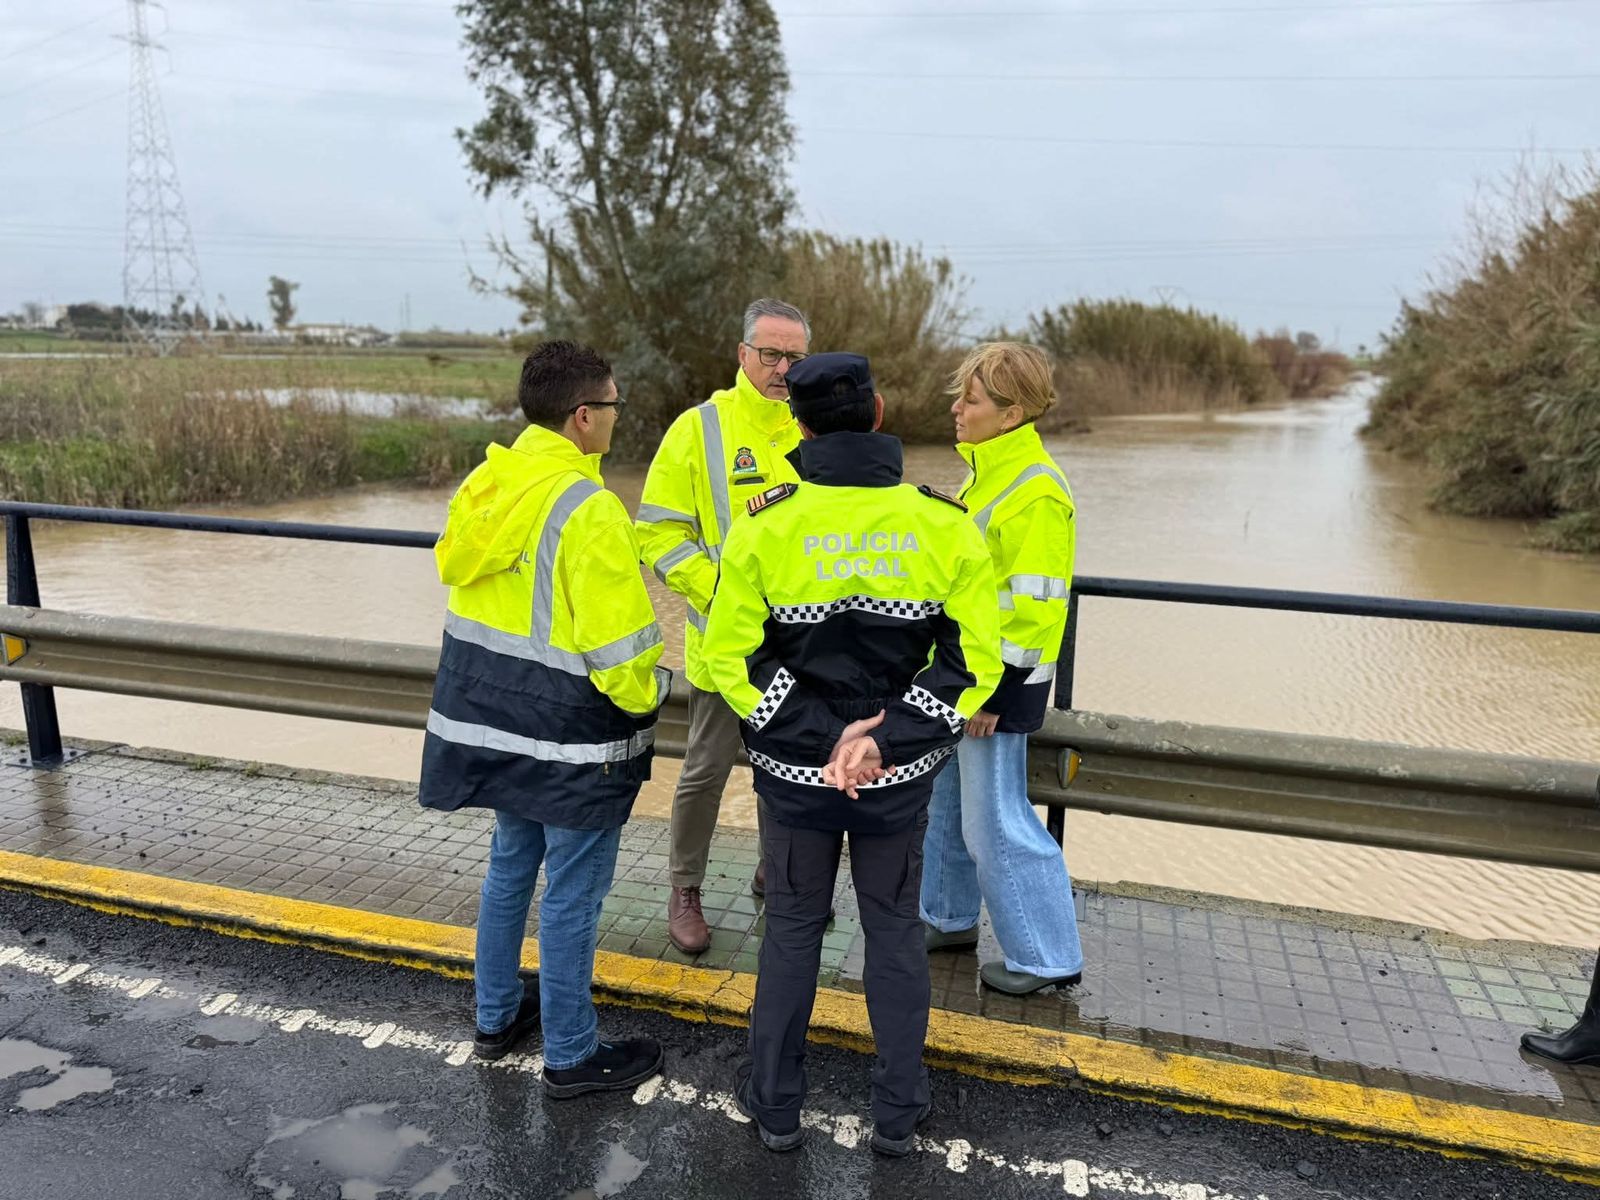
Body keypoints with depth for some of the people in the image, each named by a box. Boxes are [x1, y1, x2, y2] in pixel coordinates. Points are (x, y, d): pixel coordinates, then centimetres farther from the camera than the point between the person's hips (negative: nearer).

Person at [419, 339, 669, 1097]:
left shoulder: (485, 487, 2)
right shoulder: (587, 512, -23)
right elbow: (617, 645, -23)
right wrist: (651, 692, -3)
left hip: (490, 720, 8)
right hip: (571, 741, -8)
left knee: (510, 865, 24)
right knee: (571, 894, 7)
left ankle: (497, 1016, 40)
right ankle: (571, 1056, 23)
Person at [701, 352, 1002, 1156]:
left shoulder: (765, 525, -13)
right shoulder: (944, 526, -10)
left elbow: (730, 660, -13)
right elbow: (975, 659, -11)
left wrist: (817, 737, -12)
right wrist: (886, 739, -14)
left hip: (795, 770, 0)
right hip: (900, 775, 1)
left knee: (792, 929, 18)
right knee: (894, 930, 19)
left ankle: (774, 1103, 33)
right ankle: (897, 1114, 32)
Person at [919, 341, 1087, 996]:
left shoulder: (1037, 493, -19)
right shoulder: (984, 474, 11)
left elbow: (1035, 606, -22)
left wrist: (994, 690, -20)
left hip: (997, 683, -10)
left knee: (996, 823, 0)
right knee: (945, 803, 20)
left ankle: (1047, 957, 16)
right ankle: (950, 919, 38)